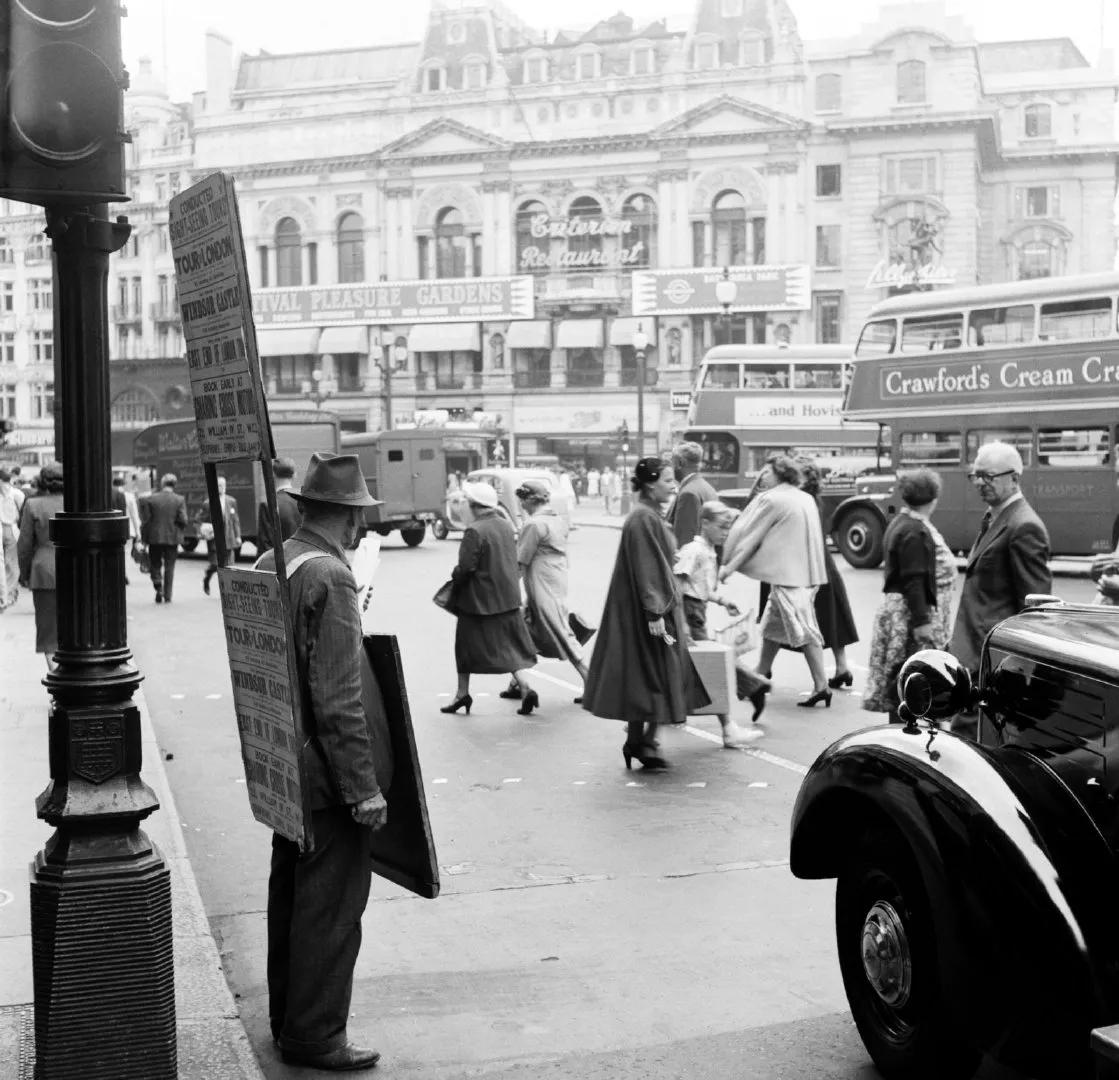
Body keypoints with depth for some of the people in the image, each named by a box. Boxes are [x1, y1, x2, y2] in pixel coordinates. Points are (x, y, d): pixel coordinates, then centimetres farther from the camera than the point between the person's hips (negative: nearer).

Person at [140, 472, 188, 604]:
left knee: (155, 564, 13)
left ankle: (158, 586, -9)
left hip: (155, 538, 0)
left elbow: (145, 520, -5)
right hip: (172, 538, 0)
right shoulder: (179, 500, -5)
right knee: (169, 567, 9)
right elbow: (183, 520, -10)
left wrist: (144, 538, 4)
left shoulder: (151, 499, -4)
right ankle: (167, 596, 9)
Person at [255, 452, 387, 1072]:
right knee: (330, 905, 2)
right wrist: (365, 788, -20)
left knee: (290, 893, 20)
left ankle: (288, 1018, 33)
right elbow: (337, 699, -24)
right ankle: (313, 1037, 12)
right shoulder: (328, 578, -21)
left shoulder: (268, 564, 7)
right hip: (325, 772, -10)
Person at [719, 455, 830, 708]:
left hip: (787, 574, -9)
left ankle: (821, 686, -12)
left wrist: (729, 566, -1)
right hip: (808, 572, 9)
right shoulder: (806, 498, 13)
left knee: (804, 630, -10)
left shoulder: (772, 500, -9)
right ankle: (762, 672, 33)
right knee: (772, 622, 20)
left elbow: (751, 538, -6)